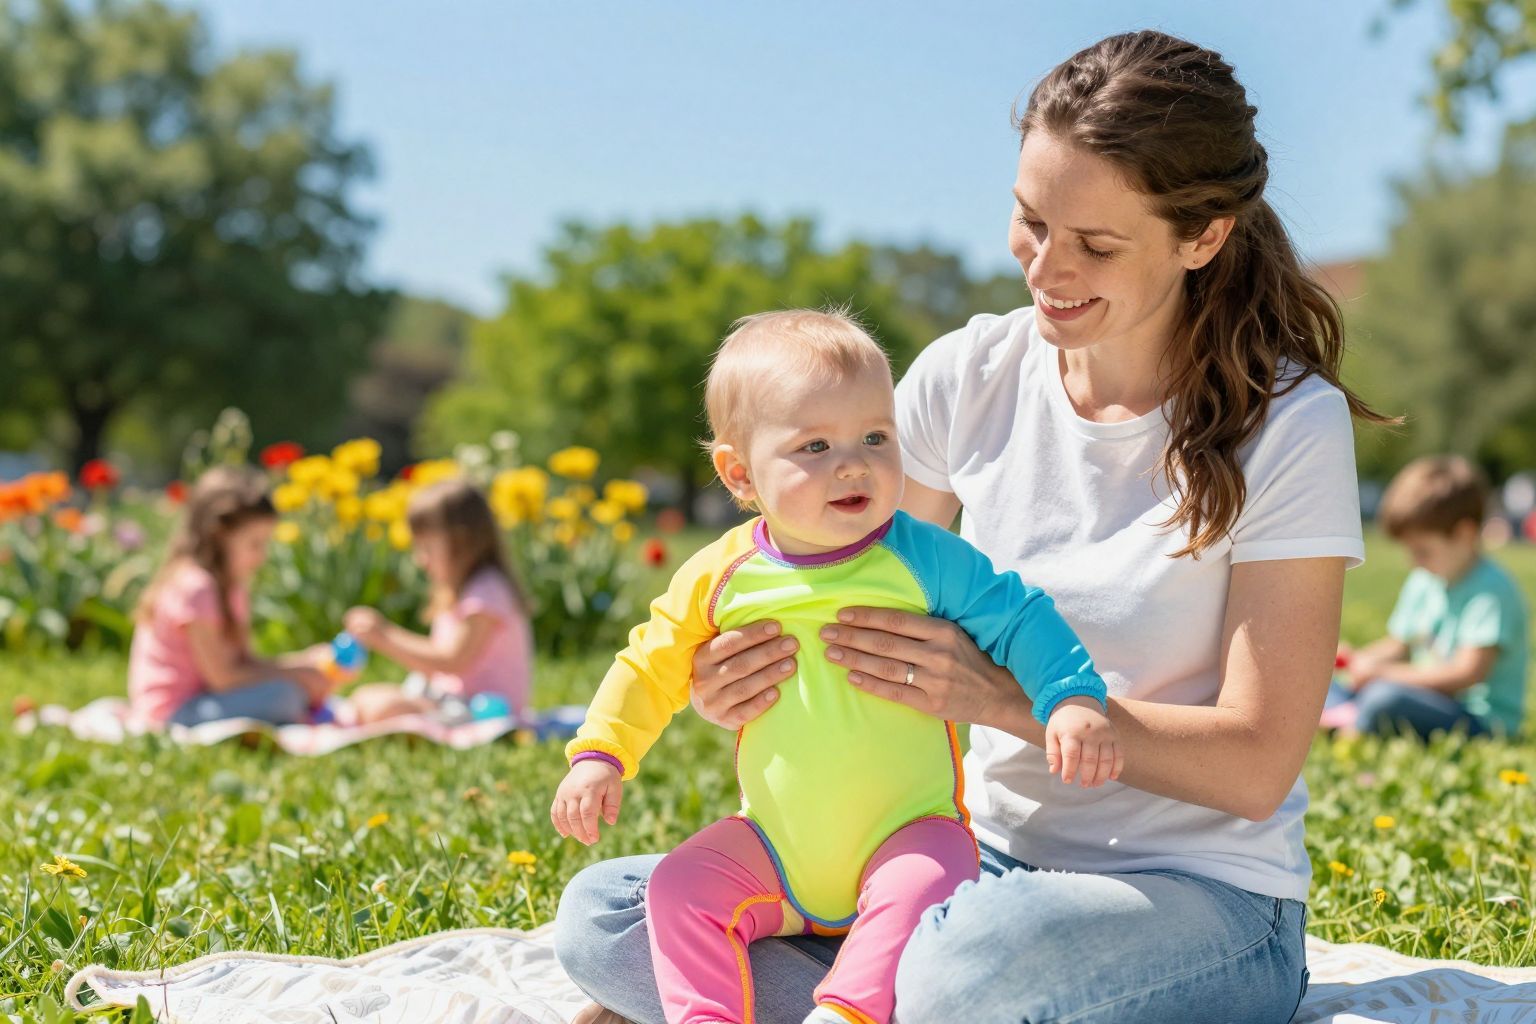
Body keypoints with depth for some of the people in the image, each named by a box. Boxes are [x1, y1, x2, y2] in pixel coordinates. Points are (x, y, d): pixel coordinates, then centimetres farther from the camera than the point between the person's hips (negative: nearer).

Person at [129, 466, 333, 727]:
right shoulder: (193, 587, -20)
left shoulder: (231, 586, 11)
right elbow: (222, 677, -20)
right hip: (173, 713, -10)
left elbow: (244, 661, 9)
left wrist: (302, 661, -4)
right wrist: (293, 673, -14)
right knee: (281, 693, -27)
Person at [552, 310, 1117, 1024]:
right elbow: (652, 666, 9)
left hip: (908, 834, -3)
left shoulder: (924, 558, -9)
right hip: (775, 850, 3)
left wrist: (1073, 698, -21)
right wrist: (599, 753, 0)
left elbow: (1019, 620, -5)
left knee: (924, 885, -31)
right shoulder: (721, 576, -2)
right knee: (681, 884, -13)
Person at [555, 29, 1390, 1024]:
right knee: (598, 916, -10)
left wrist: (1007, 698, -26)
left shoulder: (1289, 428, -12)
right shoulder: (967, 377, -1)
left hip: (1203, 899, -4)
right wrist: (745, 678, -14)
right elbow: (860, 620, 9)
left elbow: (1255, 766, -14)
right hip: (987, 865, 5)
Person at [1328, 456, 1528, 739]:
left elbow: (1468, 672, -21)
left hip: (1481, 719, -9)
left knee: (1385, 697, -33)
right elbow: (1399, 646, 23)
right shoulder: (1422, 582, 12)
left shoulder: (1492, 590, -15)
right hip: (1427, 701, 9)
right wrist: (1358, 659, 0)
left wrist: (1384, 672, -19)